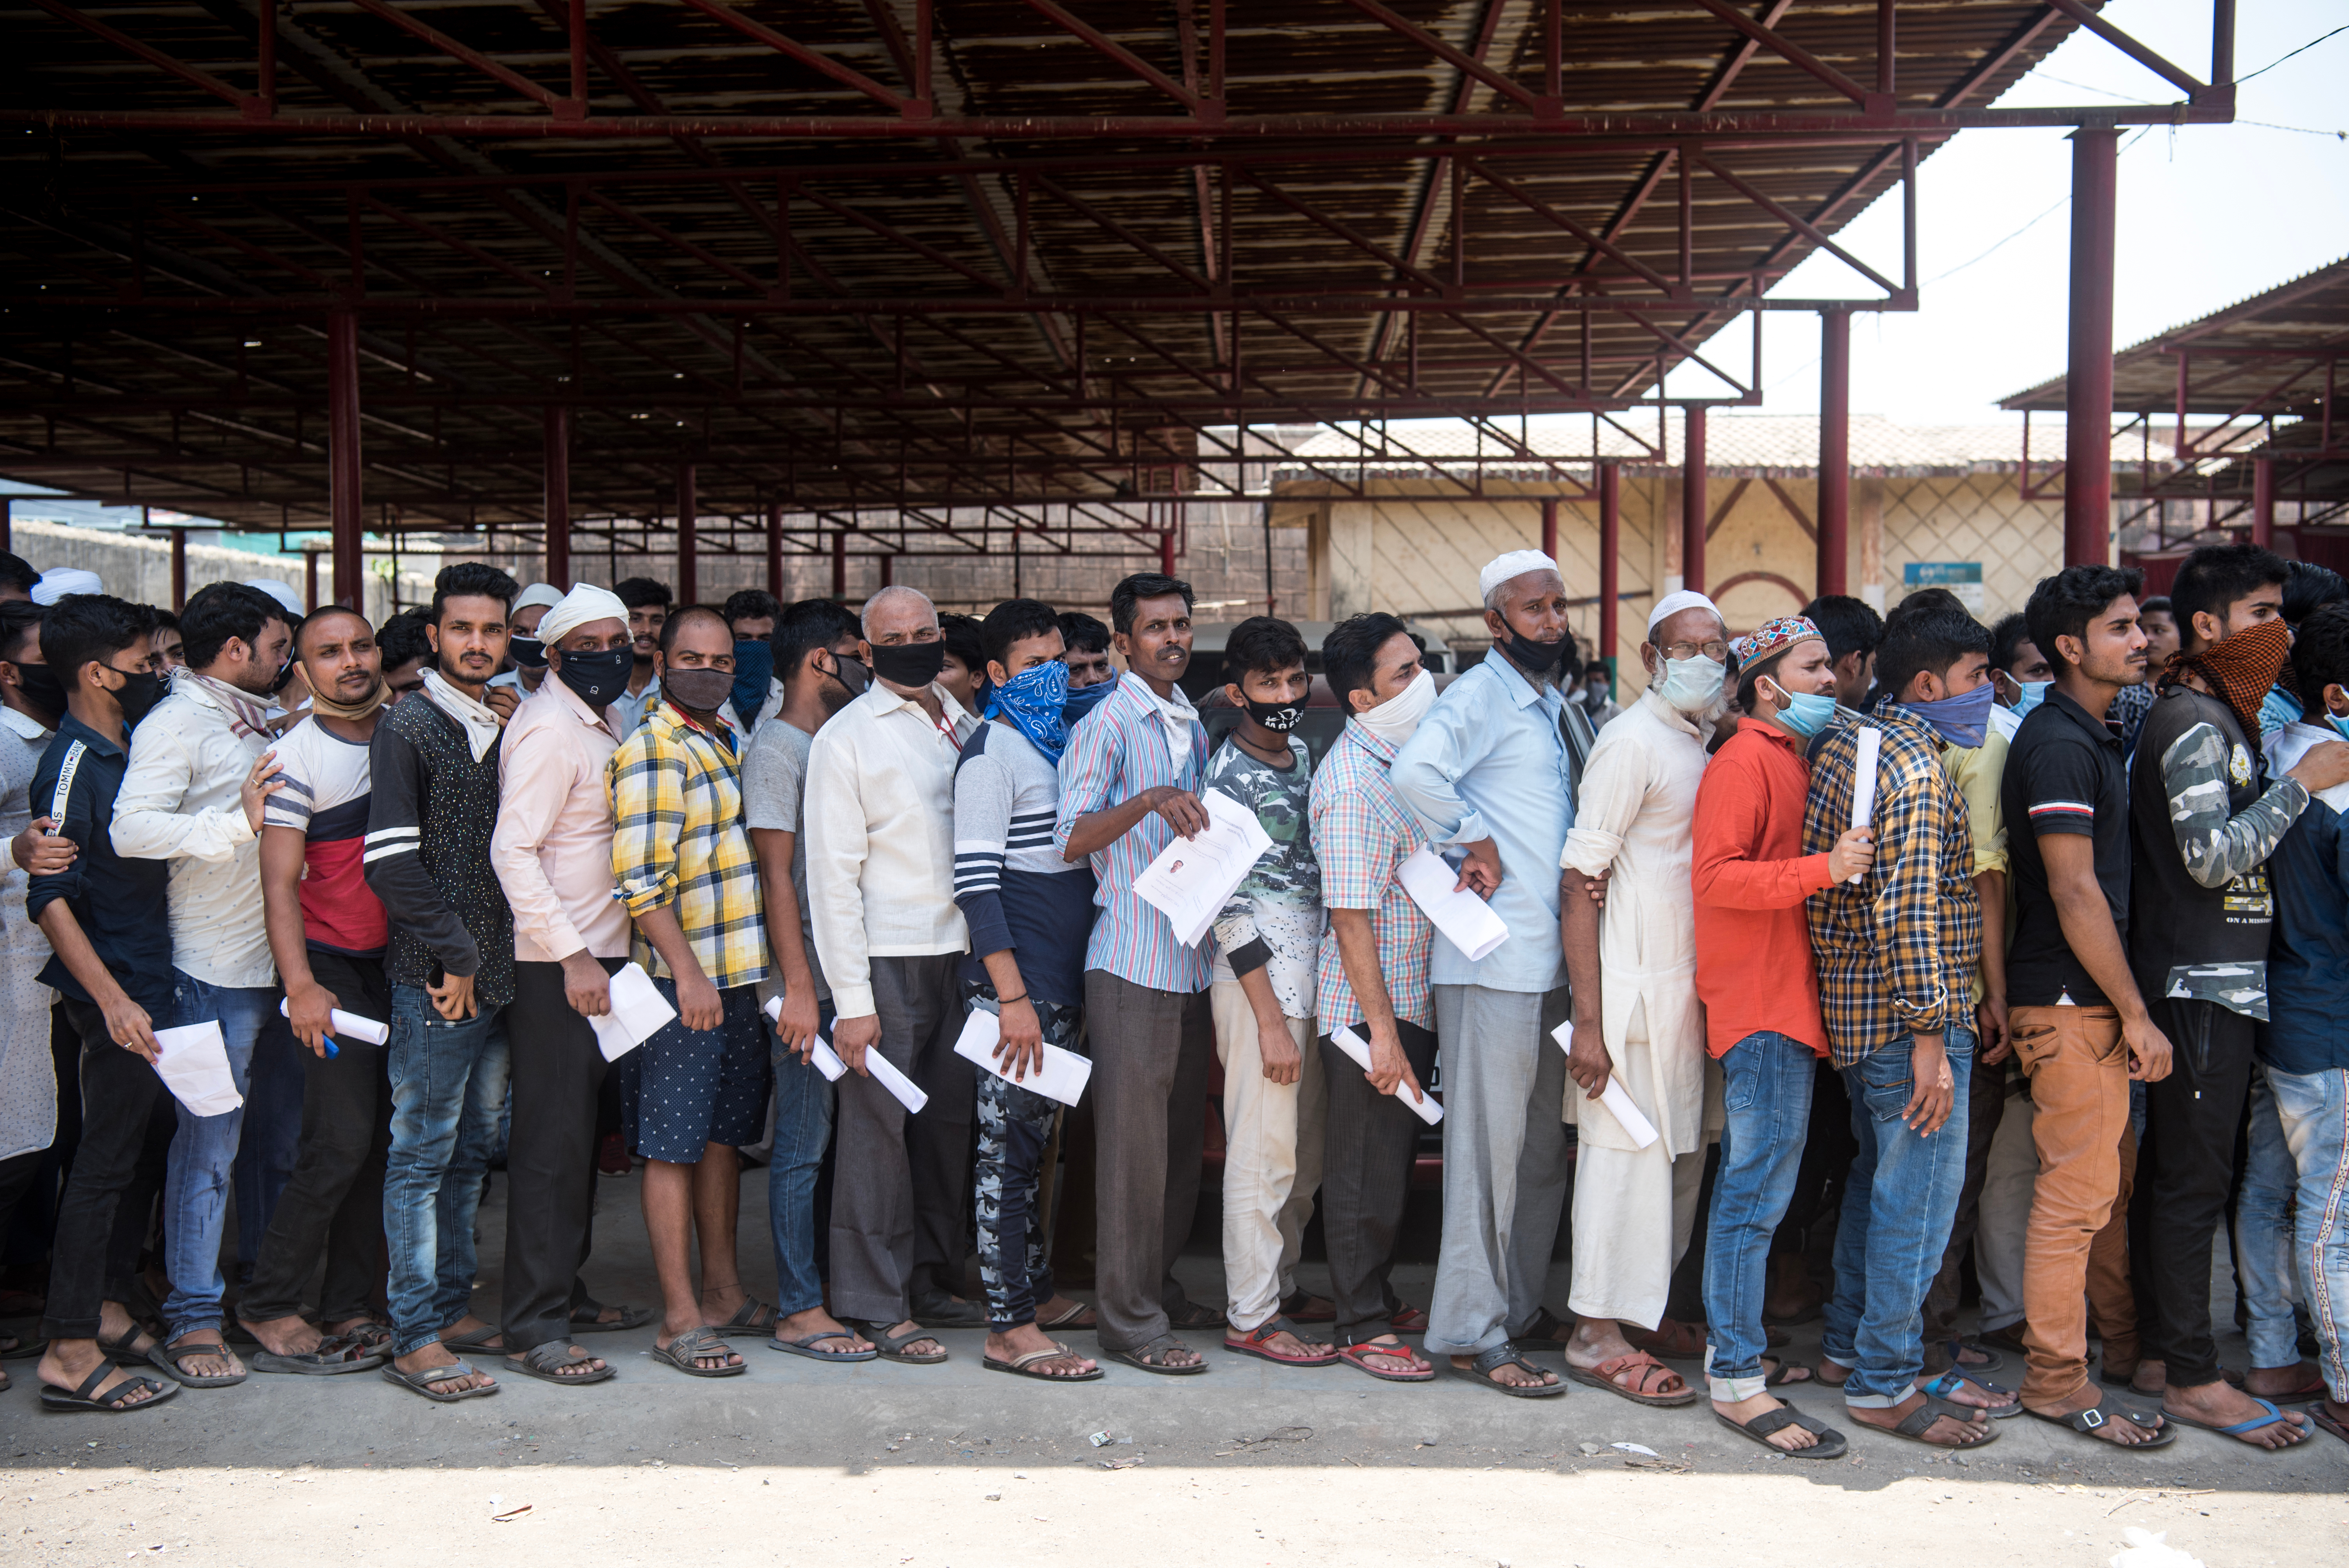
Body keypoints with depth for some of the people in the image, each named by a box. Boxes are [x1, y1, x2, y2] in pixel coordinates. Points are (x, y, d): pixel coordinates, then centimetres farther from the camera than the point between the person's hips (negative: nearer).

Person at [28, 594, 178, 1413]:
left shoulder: (129, 745, 9)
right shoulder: (73, 763, -17)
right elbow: (50, 898, -21)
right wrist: (113, 1000, -25)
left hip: (146, 981, 9)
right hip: (113, 989, -9)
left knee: (124, 1151, 16)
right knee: (106, 1158, -4)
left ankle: (105, 1308, 29)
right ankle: (70, 1353, 3)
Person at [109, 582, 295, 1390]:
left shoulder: (261, 719, 16)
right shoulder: (176, 724, -9)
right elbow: (131, 829, -23)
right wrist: (237, 820, -31)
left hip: (281, 958, 8)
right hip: (216, 967, -8)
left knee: (282, 1132, 14)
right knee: (208, 1143, -3)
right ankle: (192, 1317, 5)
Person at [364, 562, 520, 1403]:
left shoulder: (503, 730, 15)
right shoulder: (407, 727, -6)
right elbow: (391, 861, -14)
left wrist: (484, 956, 13)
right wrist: (453, 954, -12)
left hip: (497, 972, 7)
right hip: (437, 979, -7)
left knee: (470, 1151, 13)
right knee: (422, 1153, -2)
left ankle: (453, 1307, 23)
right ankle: (417, 1337, 3)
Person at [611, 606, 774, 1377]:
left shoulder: (731, 740, 16)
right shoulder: (651, 751, -11)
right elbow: (641, 880, -18)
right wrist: (689, 974, -23)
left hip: (741, 977, 8)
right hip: (682, 981, -8)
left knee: (724, 1134, 15)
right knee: (673, 1145, -1)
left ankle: (724, 1292, 26)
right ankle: (680, 1318, 5)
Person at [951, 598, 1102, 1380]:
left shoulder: (1063, 743, 16)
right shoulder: (994, 750, -9)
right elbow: (975, 882, -15)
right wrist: (1012, 997, -20)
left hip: (1065, 984, 8)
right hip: (1018, 989, -8)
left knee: (1035, 1144, 16)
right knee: (1007, 1151, -5)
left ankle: (1037, 1292, 27)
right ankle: (1009, 1328, -1)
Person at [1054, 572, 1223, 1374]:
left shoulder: (1192, 724, 17)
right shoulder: (1108, 724, -8)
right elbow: (1070, 840, -18)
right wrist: (1150, 800, -30)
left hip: (1192, 960, 8)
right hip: (1132, 966, -8)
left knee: (1183, 1138, 13)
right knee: (1133, 1142, -3)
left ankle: (1160, 1286, 26)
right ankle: (1130, 1321, 4)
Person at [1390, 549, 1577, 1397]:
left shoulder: (1554, 704, 18)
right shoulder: (1481, 695, -11)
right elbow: (1415, 771, -30)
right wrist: (1474, 843, -18)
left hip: (1551, 959, 9)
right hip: (1494, 959, -9)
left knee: (1542, 1146, 15)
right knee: (1489, 1146, -3)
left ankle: (1520, 1305, 27)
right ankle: (1471, 1332, 6)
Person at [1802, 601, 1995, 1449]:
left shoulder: (1846, 742, 11)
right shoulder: (1915, 765, -17)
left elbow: (1836, 875, 18)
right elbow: (1908, 907, -23)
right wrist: (1931, 1034, -23)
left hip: (1854, 1005, 10)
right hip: (1907, 1015, -10)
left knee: (1877, 1181, 20)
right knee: (1919, 1200, -1)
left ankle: (1847, 1345, 31)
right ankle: (1885, 1385, 7)